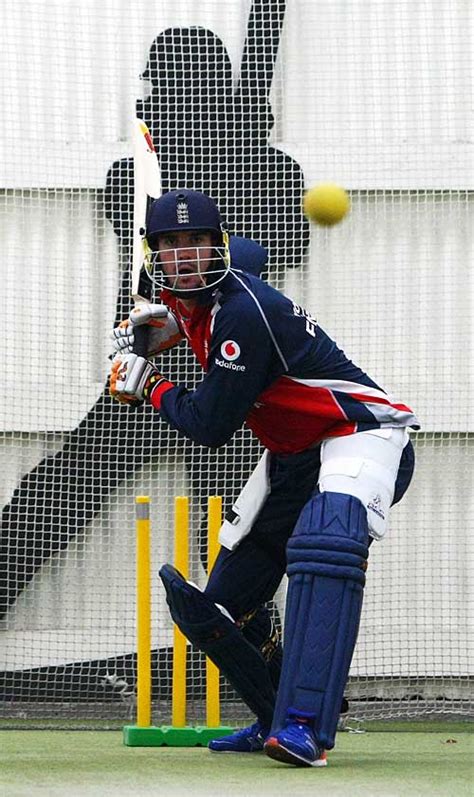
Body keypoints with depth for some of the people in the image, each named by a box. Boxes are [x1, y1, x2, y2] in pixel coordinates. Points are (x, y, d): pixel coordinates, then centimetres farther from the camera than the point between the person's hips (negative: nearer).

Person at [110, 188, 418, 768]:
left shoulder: (241, 312, -24)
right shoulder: (191, 298, 4)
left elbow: (210, 426, -20)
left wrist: (149, 387, -4)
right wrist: (167, 323, 13)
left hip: (359, 433, -10)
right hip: (291, 456, 10)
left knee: (325, 544, -40)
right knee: (214, 609, 8)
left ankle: (304, 727, -52)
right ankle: (280, 720, 27)